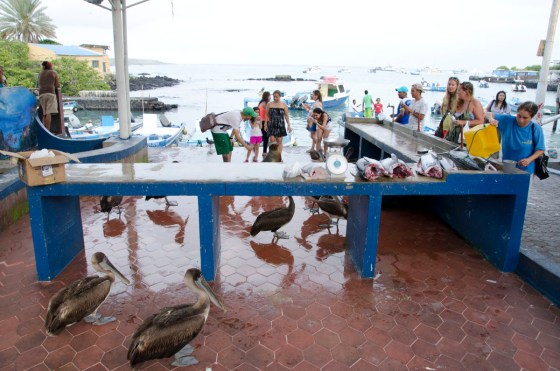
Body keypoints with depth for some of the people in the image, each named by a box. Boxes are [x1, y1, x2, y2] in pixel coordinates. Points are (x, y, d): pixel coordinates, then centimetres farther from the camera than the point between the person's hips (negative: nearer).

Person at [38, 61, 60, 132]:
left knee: (44, 114, 9)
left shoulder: (40, 73, 23)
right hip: (50, 93, -4)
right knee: (49, 113, -14)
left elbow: (39, 84, 25)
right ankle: (47, 131, -22)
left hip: (41, 94, 4)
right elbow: (57, 85, 10)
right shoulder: (54, 73, 12)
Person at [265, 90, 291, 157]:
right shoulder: (269, 104, 4)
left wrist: (289, 125, 0)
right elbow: (267, 115, 8)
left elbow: (286, 115, 5)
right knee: (272, 140, -7)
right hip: (272, 125, 0)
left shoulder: (283, 105, 3)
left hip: (280, 125, 0)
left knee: (279, 141, 5)